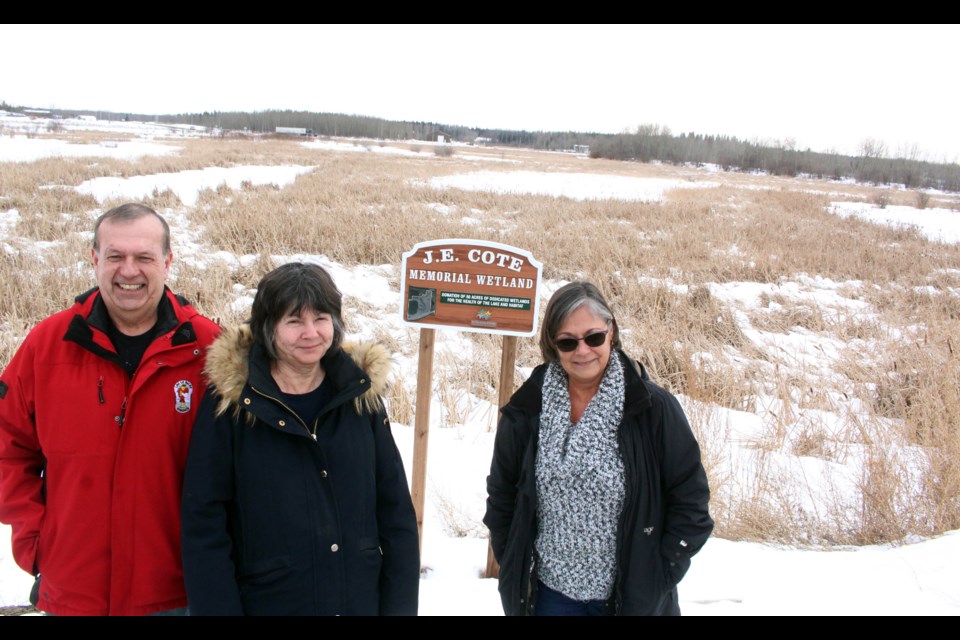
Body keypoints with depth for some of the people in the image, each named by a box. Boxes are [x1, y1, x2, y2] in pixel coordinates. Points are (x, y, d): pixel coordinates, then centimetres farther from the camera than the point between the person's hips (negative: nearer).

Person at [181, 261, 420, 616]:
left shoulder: (362, 395, -1)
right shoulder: (229, 403, -10)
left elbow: (397, 516, 1)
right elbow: (204, 528, -9)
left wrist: (400, 606, -2)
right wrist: (218, 608, -12)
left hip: (362, 601, 3)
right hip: (265, 602, -3)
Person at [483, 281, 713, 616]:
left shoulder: (654, 407, -11)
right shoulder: (526, 410, -4)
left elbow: (690, 500, -5)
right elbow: (501, 495, 7)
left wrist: (658, 577, -8)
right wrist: (513, 568, 3)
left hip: (633, 597, -2)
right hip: (550, 594, 2)